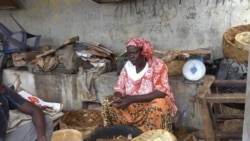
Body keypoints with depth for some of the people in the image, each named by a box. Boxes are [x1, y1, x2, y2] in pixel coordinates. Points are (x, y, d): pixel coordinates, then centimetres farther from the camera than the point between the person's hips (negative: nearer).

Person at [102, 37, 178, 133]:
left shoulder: (157, 65, -16)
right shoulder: (127, 66, 0)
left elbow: (161, 92, -25)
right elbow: (119, 88, 2)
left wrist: (132, 99, -31)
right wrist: (117, 97, -24)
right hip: (132, 104, 5)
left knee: (160, 104, -37)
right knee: (108, 102, -14)